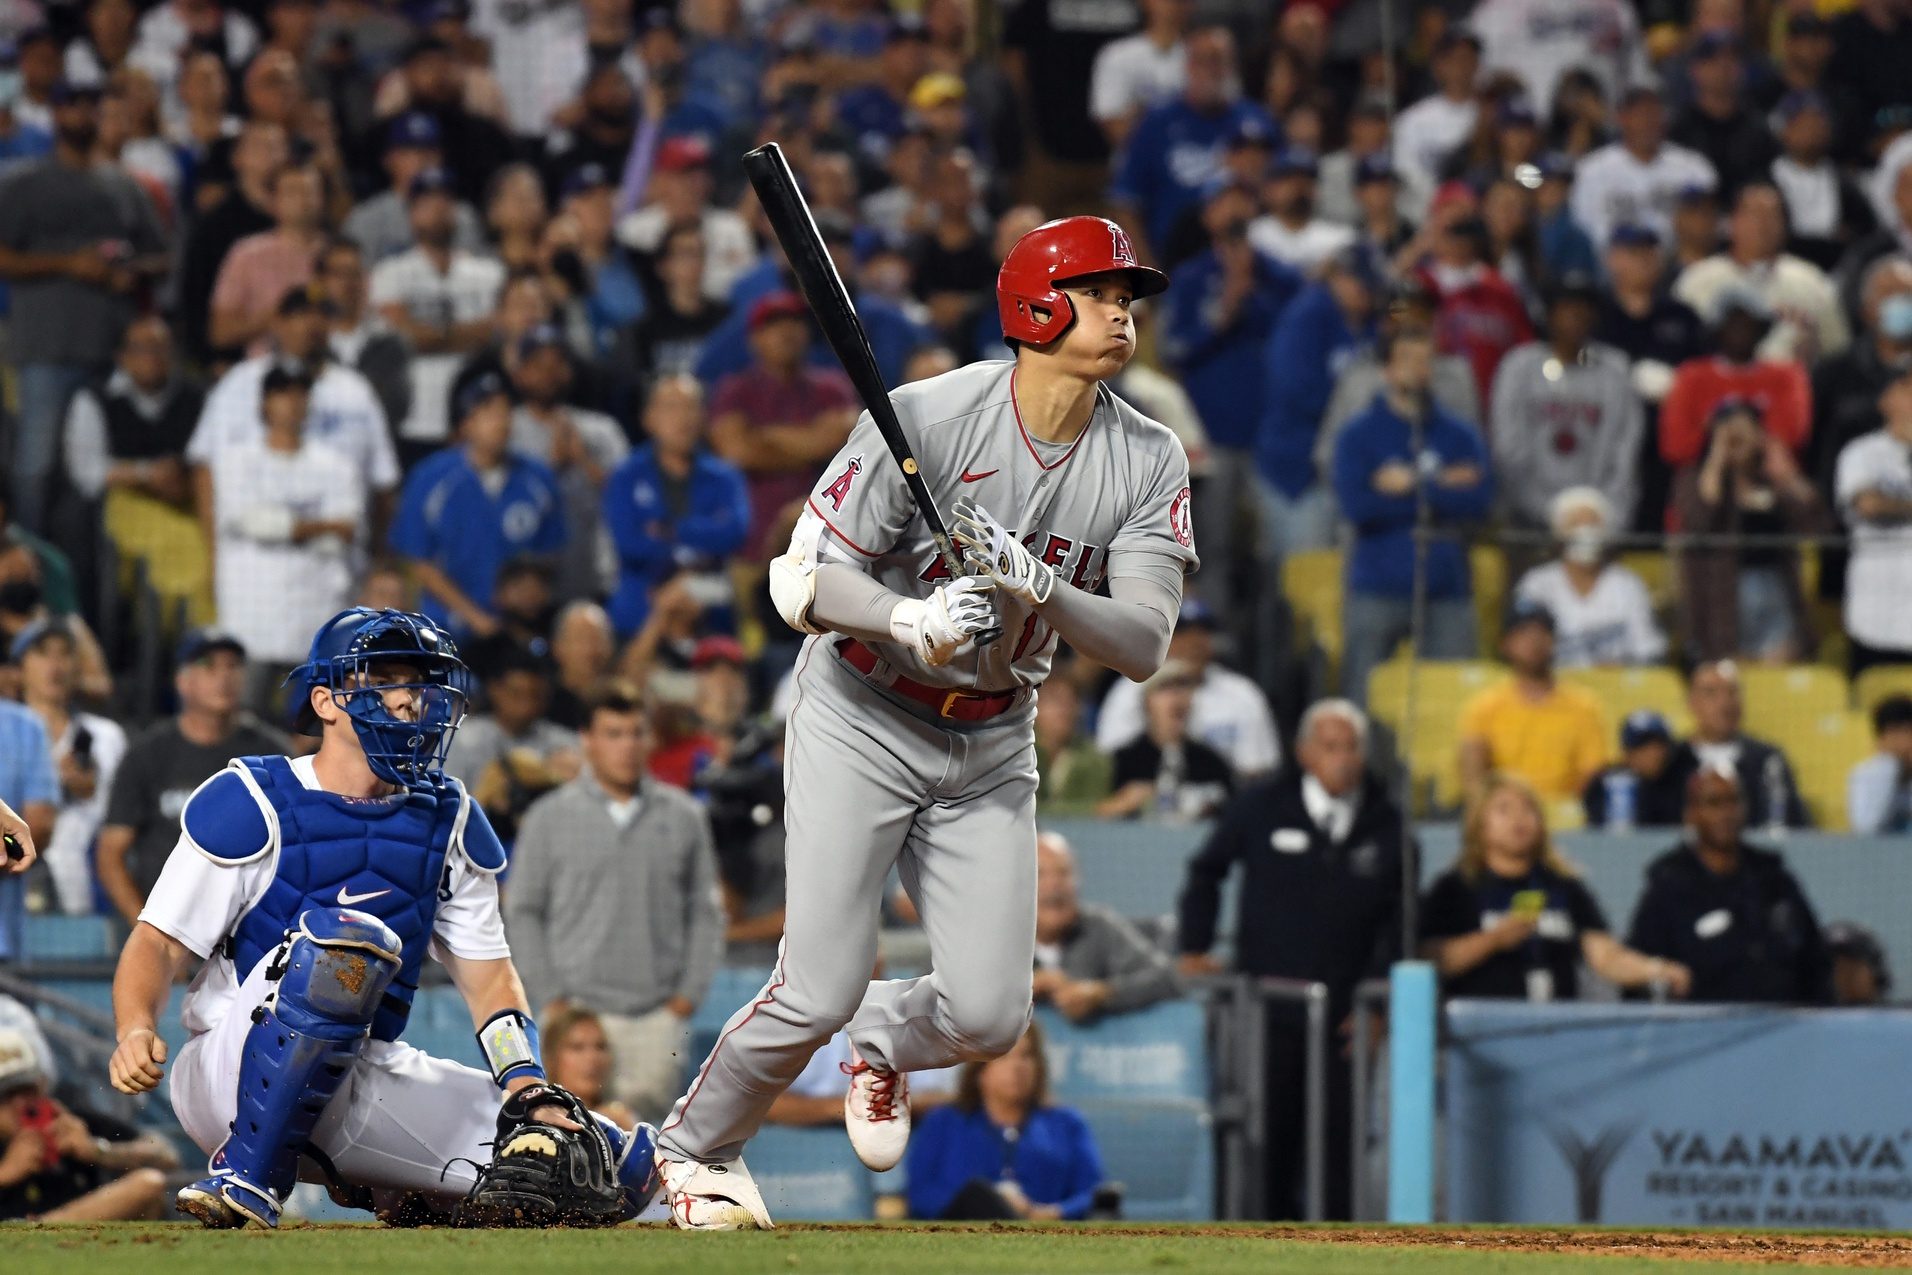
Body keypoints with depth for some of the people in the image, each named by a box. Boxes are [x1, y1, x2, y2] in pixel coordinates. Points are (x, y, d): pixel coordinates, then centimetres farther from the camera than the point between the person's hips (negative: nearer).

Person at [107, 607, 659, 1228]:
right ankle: (249, 1176, -26)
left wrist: (529, 1092, -5)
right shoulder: (252, 804, -4)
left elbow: (489, 975, 12)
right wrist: (136, 1032, -28)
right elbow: (159, 944, -6)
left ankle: (407, 1193, 15)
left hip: (371, 1089, 6)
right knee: (348, 939, -38)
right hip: (231, 1078, -6)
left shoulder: (448, 822, 12)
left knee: (619, 1165, -7)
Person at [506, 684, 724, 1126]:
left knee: (650, 1110, -2)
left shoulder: (684, 816, 9)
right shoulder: (549, 818, 5)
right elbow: (522, 913, 7)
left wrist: (689, 992, 2)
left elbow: (706, 912, 12)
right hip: (582, 1008, -2)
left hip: (659, 1012, 2)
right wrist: (551, 995, -1)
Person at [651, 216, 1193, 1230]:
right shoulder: (929, 418, -20)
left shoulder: (1149, 464, -8)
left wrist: (1034, 585, -34)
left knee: (988, 1018, -5)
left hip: (992, 747, 4)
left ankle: (883, 1044, 31)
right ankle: (694, 1147, 14)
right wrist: (907, 620, -38)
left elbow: (1142, 647, -17)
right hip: (862, 720, -4)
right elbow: (801, 582, -20)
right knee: (819, 994, -13)